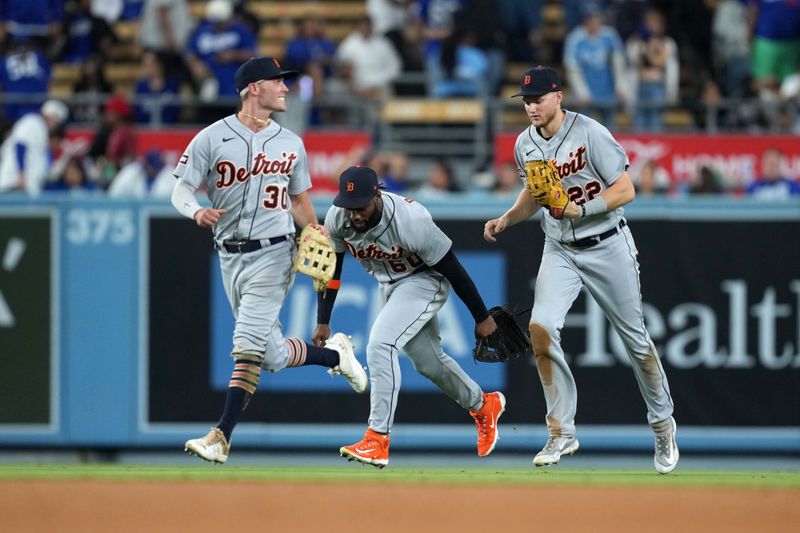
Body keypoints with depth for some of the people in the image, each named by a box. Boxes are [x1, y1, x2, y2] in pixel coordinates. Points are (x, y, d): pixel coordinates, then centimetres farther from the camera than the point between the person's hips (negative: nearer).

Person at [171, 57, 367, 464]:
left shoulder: (290, 143, 8)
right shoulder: (211, 139, -1)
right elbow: (181, 190, -3)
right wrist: (196, 212, -25)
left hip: (273, 254, -1)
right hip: (230, 258, 1)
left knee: (249, 343, -16)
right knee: (271, 354, 7)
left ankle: (221, 437, -10)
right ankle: (334, 354, 33)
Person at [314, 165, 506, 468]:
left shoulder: (410, 221, -34)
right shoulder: (337, 219, -19)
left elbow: (452, 269, -24)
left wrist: (482, 317, -15)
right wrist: (323, 322, -5)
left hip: (425, 281, -7)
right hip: (390, 285, 7)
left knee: (380, 346, -25)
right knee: (427, 362, 18)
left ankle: (377, 441, -24)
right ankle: (484, 406, 44)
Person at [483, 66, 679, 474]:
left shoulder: (590, 134, -18)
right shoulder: (526, 145, 0)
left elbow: (625, 190, -17)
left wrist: (581, 209, -29)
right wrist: (507, 220, 1)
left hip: (607, 245, -4)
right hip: (560, 250, 4)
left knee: (635, 339, 7)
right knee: (541, 328, -18)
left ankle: (662, 424, 28)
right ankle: (562, 434, -9)